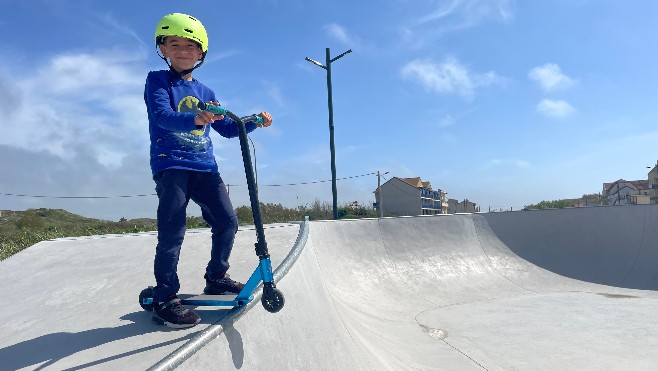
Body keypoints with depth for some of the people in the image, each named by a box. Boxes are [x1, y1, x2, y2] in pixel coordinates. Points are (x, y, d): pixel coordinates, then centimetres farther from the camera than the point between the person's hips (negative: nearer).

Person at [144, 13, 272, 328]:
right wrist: (194, 120, -38)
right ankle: (164, 299, -3)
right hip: (170, 164, -5)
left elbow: (226, 128, 23)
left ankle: (216, 277, 22)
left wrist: (254, 122, 6)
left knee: (227, 222, 3)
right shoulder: (157, 81, 2)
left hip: (204, 167, 6)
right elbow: (162, 116, -18)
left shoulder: (205, 93, 18)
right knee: (173, 231, -12)